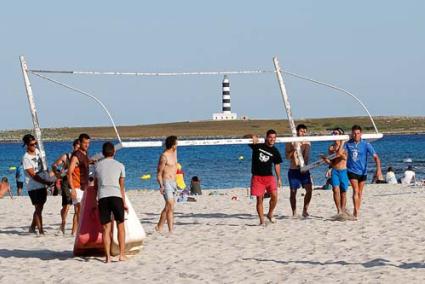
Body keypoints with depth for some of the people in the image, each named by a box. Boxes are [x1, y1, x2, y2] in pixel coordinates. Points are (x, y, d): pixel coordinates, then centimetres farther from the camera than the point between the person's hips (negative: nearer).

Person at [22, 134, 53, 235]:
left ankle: (32, 227, 27)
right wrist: (46, 182, -18)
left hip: (42, 185, 7)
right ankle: (40, 230, -4)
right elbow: (33, 175, -18)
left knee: (39, 208, 13)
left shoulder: (37, 151, 5)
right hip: (33, 187, -7)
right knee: (38, 208, -7)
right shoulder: (26, 158, -18)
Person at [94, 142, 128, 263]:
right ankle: (122, 254, 5)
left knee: (106, 228, 3)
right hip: (116, 196, -1)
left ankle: (108, 256, -3)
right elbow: (122, 186, 9)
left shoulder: (98, 165, 15)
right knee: (120, 225, 10)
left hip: (102, 197, 1)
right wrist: (124, 203, 13)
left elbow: (95, 185, 19)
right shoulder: (119, 165, 10)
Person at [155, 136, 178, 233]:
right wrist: (161, 186, -24)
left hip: (173, 183, 9)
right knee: (170, 207, -14)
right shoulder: (164, 156, -13)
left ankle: (159, 227, 23)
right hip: (166, 183, -9)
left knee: (168, 207, 13)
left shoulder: (174, 152, 13)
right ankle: (171, 230, -16)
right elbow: (159, 173, -13)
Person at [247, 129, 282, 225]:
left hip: (269, 176, 1)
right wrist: (252, 137, -21)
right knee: (259, 199, -1)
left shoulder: (275, 151, 6)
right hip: (257, 177, -1)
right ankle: (262, 221, 6)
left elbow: (277, 165, 14)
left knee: (274, 195, -15)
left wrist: (279, 178, 11)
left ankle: (270, 214, 9)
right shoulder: (257, 146, 0)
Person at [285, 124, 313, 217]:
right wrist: (294, 149, -19)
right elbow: (287, 156, -5)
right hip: (293, 170, -2)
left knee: (309, 189, -9)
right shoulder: (290, 143, 1)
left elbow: (306, 157, -3)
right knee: (293, 192, 1)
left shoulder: (307, 143, 6)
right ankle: (294, 213, 9)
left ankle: (305, 210, 3)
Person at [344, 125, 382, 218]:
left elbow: (375, 157, -13)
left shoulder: (366, 145, -9)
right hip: (352, 171, -1)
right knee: (355, 190, -16)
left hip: (362, 171, 1)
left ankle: (357, 211, 23)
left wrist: (378, 169, -26)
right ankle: (356, 212, -20)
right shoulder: (348, 144, -4)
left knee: (360, 192, 11)